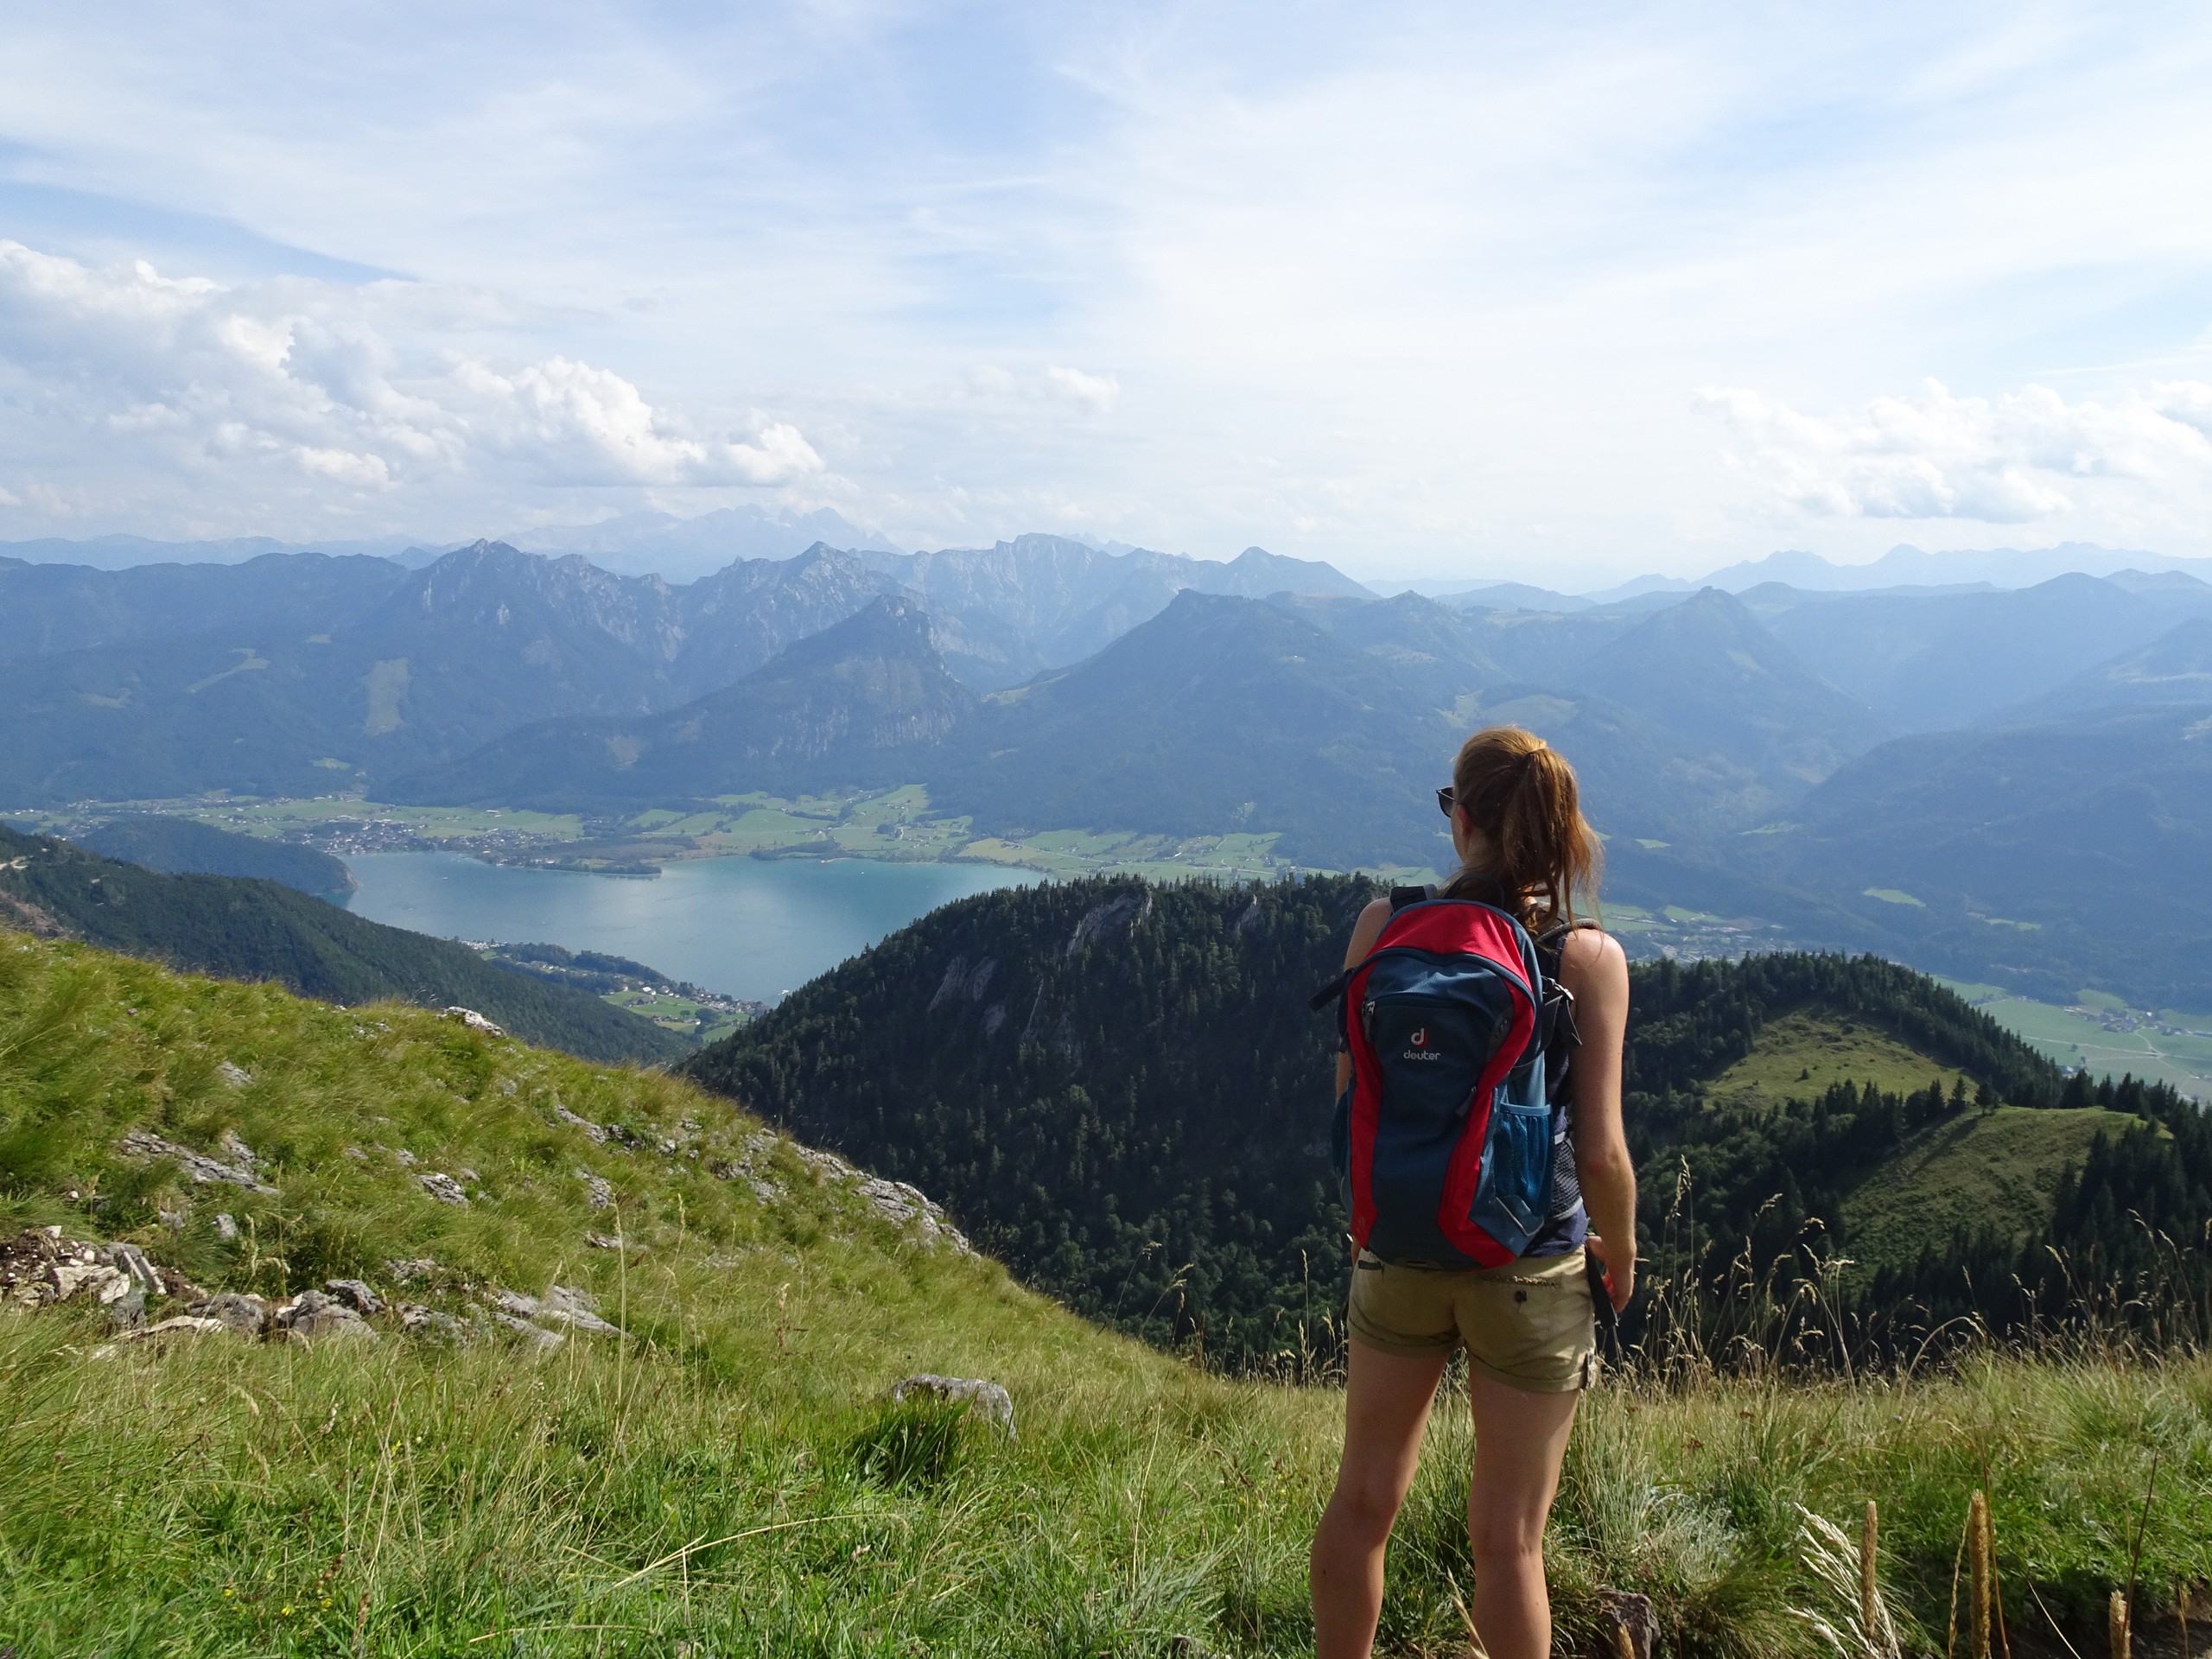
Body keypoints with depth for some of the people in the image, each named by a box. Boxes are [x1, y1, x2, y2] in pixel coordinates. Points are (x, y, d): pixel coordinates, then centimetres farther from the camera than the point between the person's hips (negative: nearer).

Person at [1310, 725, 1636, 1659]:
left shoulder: (1384, 926, -8)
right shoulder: (1589, 957, -13)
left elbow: (1350, 1103, -5)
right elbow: (1600, 1152, -14)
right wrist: (1621, 1254, 5)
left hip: (1399, 1250, 2)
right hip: (1532, 1268, -2)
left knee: (1364, 1500, 20)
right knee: (1507, 1537, 13)